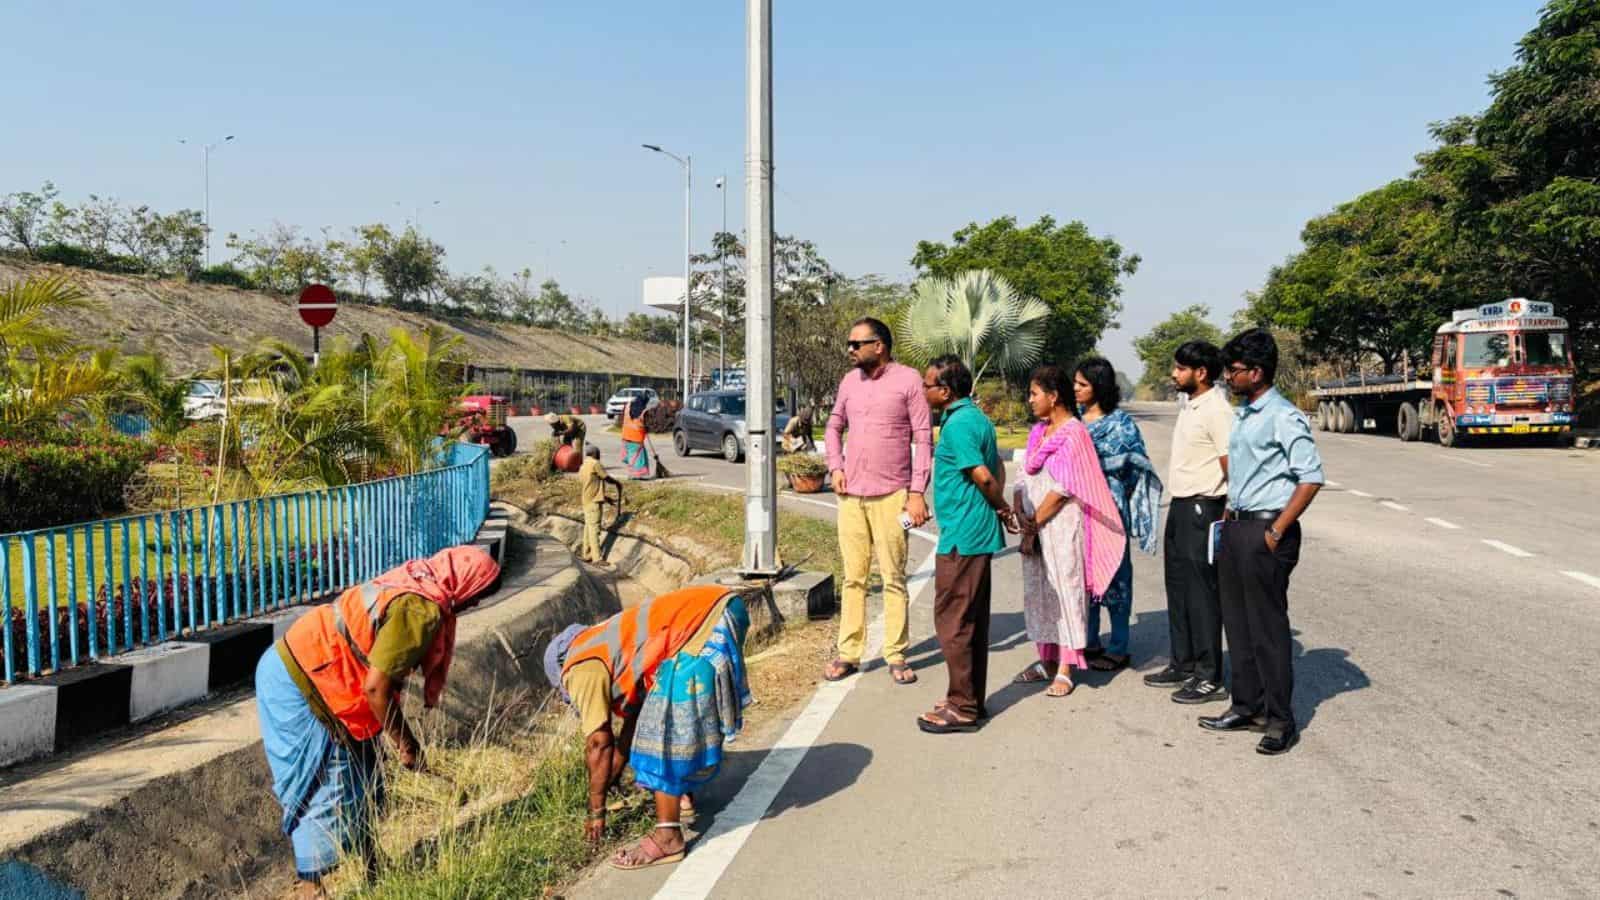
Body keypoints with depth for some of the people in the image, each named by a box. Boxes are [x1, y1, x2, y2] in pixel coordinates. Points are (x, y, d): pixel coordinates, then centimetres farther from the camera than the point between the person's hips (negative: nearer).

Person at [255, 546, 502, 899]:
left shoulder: (415, 584, 6)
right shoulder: (422, 610, -23)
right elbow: (377, 688, -22)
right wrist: (406, 744, -10)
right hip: (297, 684, -10)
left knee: (361, 786, 16)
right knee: (329, 793, -2)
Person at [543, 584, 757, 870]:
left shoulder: (581, 669, 3)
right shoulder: (606, 647, 29)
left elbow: (598, 744, 3)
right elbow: (632, 719, 34)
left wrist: (596, 810, 13)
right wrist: (609, 781, 41)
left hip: (701, 627, -10)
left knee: (665, 732, -1)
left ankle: (668, 837, 3)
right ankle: (683, 795, 42)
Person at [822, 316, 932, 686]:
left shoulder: (908, 380, -5)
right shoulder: (850, 381, 10)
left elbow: (923, 438, -7)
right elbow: (834, 426, 22)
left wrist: (917, 492, -11)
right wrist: (836, 467, 7)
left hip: (891, 496, -4)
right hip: (851, 495, 4)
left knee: (893, 579, 3)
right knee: (853, 577, 8)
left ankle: (896, 656, 12)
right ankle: (848, 653, 15)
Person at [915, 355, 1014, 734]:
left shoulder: (957, 425, -17)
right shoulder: (976, 418, 13)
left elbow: (983, 476, -19)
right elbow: (996, 469, 17)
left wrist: (1001, 506, -3)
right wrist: (1001, 507, 8)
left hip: (960, 536, -10)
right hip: (979, 533, 10)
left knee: (953, 622, -2)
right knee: (973, 621, 15)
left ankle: (962, 707, 4)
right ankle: (972, 700, 24)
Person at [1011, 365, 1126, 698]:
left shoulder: (1074, 432, -9)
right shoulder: (1038, 431, 15)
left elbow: (1062, 489, -15)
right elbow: (1024, 476, 10)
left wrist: (1034, 524, -12)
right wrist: (1018, 512, -6)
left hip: (1063, 523, -8)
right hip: (1035, 525, 8)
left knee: (1065, 589, -4)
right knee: (1036, 590, 11)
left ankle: (1065, 669, 1)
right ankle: (1047, 660, 22)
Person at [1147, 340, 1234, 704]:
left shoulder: (1216, 411, -16)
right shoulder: (1189, 405, 13)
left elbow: (1233, 469, -19)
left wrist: (1224, 519, -19)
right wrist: (1178, 508, 15)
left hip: (1202, 509, -10)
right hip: (1180, 507, 10)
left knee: (1202, 593, -3)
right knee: (1178, 589, 16)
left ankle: (1210, 678, 5)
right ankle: (1183, 664, 28)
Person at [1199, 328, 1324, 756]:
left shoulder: (1283, 418, -14)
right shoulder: (1242, 416, 13)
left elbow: (1311, 479, -17)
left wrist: (1277, 532, -18)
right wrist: (1229, 516, 14)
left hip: (1264, 533, -9)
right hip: (1235, 529, 9)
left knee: (1268, 627, -2)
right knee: (1237, 623, 14)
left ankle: (1280, 722, 8)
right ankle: (1246, 707, 26)